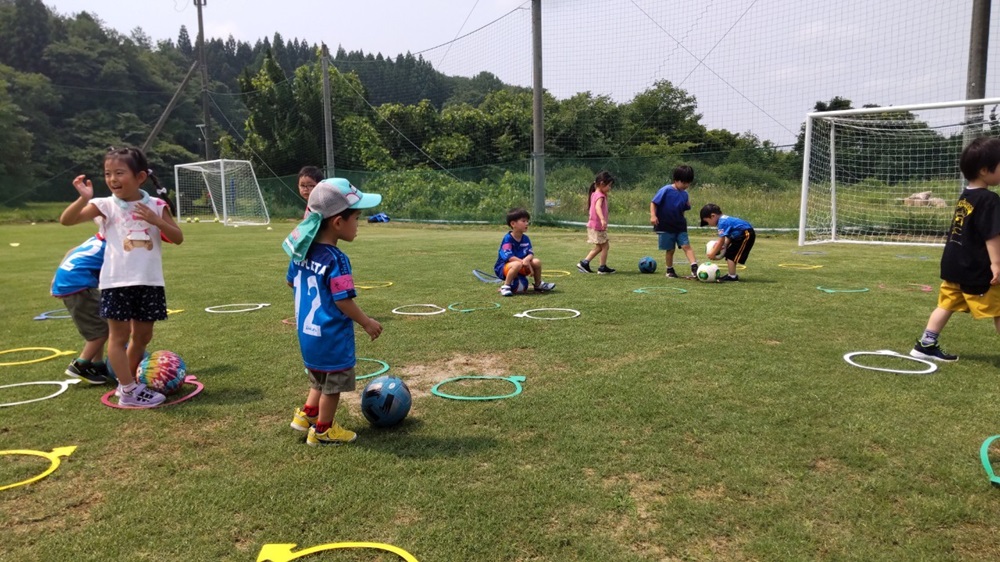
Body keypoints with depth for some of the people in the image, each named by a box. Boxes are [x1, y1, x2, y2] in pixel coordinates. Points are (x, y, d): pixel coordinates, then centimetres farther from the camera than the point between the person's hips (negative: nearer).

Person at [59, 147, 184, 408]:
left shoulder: (156, 205, 0)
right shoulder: (106, 205, -4)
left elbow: (178, 238, -1)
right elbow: (66, 220, -10)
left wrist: (156, 220, -17)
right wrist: (84, 198, -26)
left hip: (149, 282, 3)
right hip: (117, 282, -2)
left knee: (143, 335, 14)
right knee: (119, 335, 1)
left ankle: (128, 381, 33)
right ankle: (129, 391, 9)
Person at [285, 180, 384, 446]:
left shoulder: (302, 251, 1)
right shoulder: (336, 260, -24)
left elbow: (291, 281, 16)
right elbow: (343, 301, -24)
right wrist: (366, 322, -10)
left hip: (307, 332, 8)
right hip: (332, 337, -8)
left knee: (320, 380, 27)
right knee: (333, 385, 10)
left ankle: (306, 415, 35)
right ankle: (323, 431, 23)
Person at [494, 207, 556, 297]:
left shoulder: (525, 239, 2)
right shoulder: (508, 239, -20)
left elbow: (531, 254, -4)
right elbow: (509, 257, -27)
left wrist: (527, 259, -29)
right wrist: (525, 263, -28)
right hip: (503, 267, -7)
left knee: (537, 262, -9)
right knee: (517, 264, -38)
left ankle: (538, 285, 14)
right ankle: (505, 286, -22)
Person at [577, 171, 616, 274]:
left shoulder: (595, 194, 11)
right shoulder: (600, 195, -17)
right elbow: (598, 207, -37)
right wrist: (602, 219, -50)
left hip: (593, 225, 10)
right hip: (598, 226, -10)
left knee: (599, 247, 18)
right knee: (605, 246, 2)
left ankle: (584, 263, 14)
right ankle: (603, 268, 9)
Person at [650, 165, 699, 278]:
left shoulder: (684, 194, 7)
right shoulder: (666, 190, -12)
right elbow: (653, 202, -11)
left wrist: (688, 206, -3)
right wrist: (653, 215, -23)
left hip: (680, 226, 5)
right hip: (666, 226, -5)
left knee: (686, 246, -8)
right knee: (670, 249, 5)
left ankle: (694, 267, -16)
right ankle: (670, 270, 22)